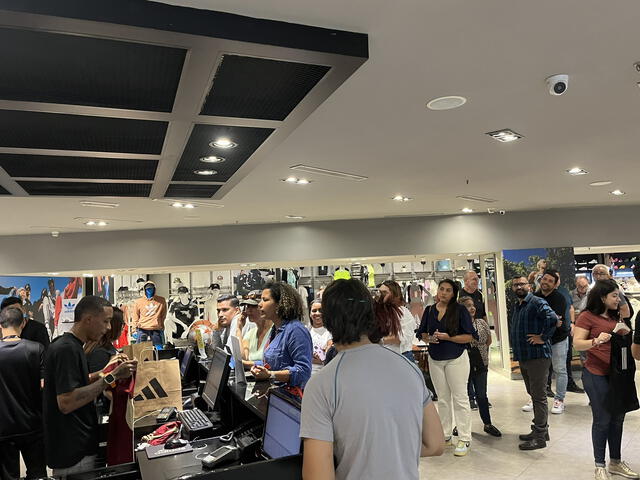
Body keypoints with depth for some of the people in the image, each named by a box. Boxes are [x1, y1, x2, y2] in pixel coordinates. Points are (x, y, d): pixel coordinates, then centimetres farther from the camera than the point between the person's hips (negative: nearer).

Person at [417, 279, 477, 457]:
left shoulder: (460, 311, -9)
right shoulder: (429, 311, 4)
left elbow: (469, 337, -11)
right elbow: (422, 333, 11)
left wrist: (448, 337, -21)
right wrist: (430, 339, -10)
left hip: (456, 359, -4)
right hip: (435, 360, 5)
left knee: (460, 398, 0)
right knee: (442, 399, 14)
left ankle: (464, 439, 9)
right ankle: (445, 435, 26)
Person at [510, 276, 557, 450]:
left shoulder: (537, 303, -12)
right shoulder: (516, 306, 16)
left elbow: (552, 318, -29)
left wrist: (543, 338, -21)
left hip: (537, 356, -9)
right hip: (523, 357, 9)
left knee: (539, 397, -3)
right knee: (534, 395, 17)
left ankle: (540, 437, 3)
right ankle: (540, 430, 28)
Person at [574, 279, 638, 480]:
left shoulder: (616, 315, 11)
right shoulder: (587, 316, -10)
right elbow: (577, 343, -16)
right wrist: (596, 341, -32)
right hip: (597, 376, -7)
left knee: (617, 419, 14)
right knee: (602, 420, 1)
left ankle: (616, 462, 30)